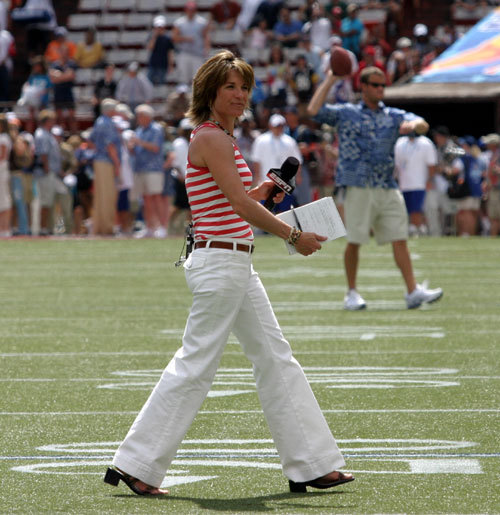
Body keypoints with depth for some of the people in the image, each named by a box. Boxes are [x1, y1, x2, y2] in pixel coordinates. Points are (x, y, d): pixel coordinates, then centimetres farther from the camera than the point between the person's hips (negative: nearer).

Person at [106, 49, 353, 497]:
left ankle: (310, 465, 14)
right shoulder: (210, 138, -14)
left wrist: (261, 191, 11)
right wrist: (294, 235, -14)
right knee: (196, 364, -6)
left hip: (237, 266, 10)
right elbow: (239, 204, -19)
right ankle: (135, 466, 1)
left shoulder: (221, 138, 16)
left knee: (276, 358, 10)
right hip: (219, 261, -10)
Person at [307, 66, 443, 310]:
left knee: (399, 239, -2)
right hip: (359, 187, -3)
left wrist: (413, 125, -20)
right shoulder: (345, 114, 7)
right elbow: (314, 110, -6)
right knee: (354, 241, -1)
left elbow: (422, 124, 4)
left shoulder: (393, 116, 16)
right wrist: (330, 79, -4)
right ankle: (352, 292, 11)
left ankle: (413, 291, -4)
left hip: (388, 188, 3)